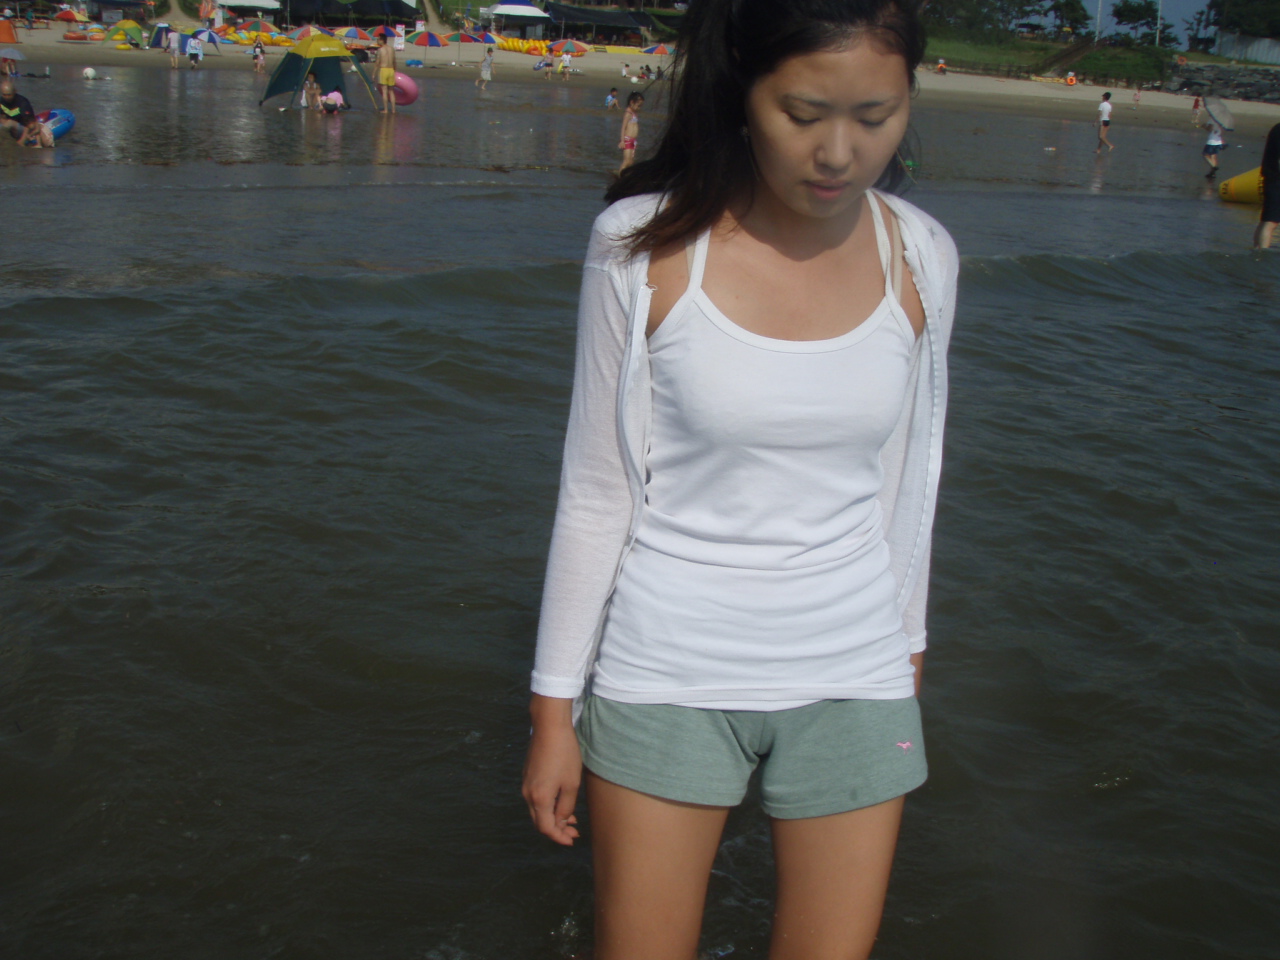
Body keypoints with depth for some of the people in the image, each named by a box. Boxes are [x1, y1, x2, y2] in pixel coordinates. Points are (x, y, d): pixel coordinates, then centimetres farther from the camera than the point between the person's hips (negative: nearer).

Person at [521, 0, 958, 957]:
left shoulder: (920, 258, -4)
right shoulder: (644, 246, -12)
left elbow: (904, 481, 9)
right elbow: (595, 493, -5)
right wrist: (556, 708, -1)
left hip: (851, 679, 2)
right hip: (669, 672, -2)